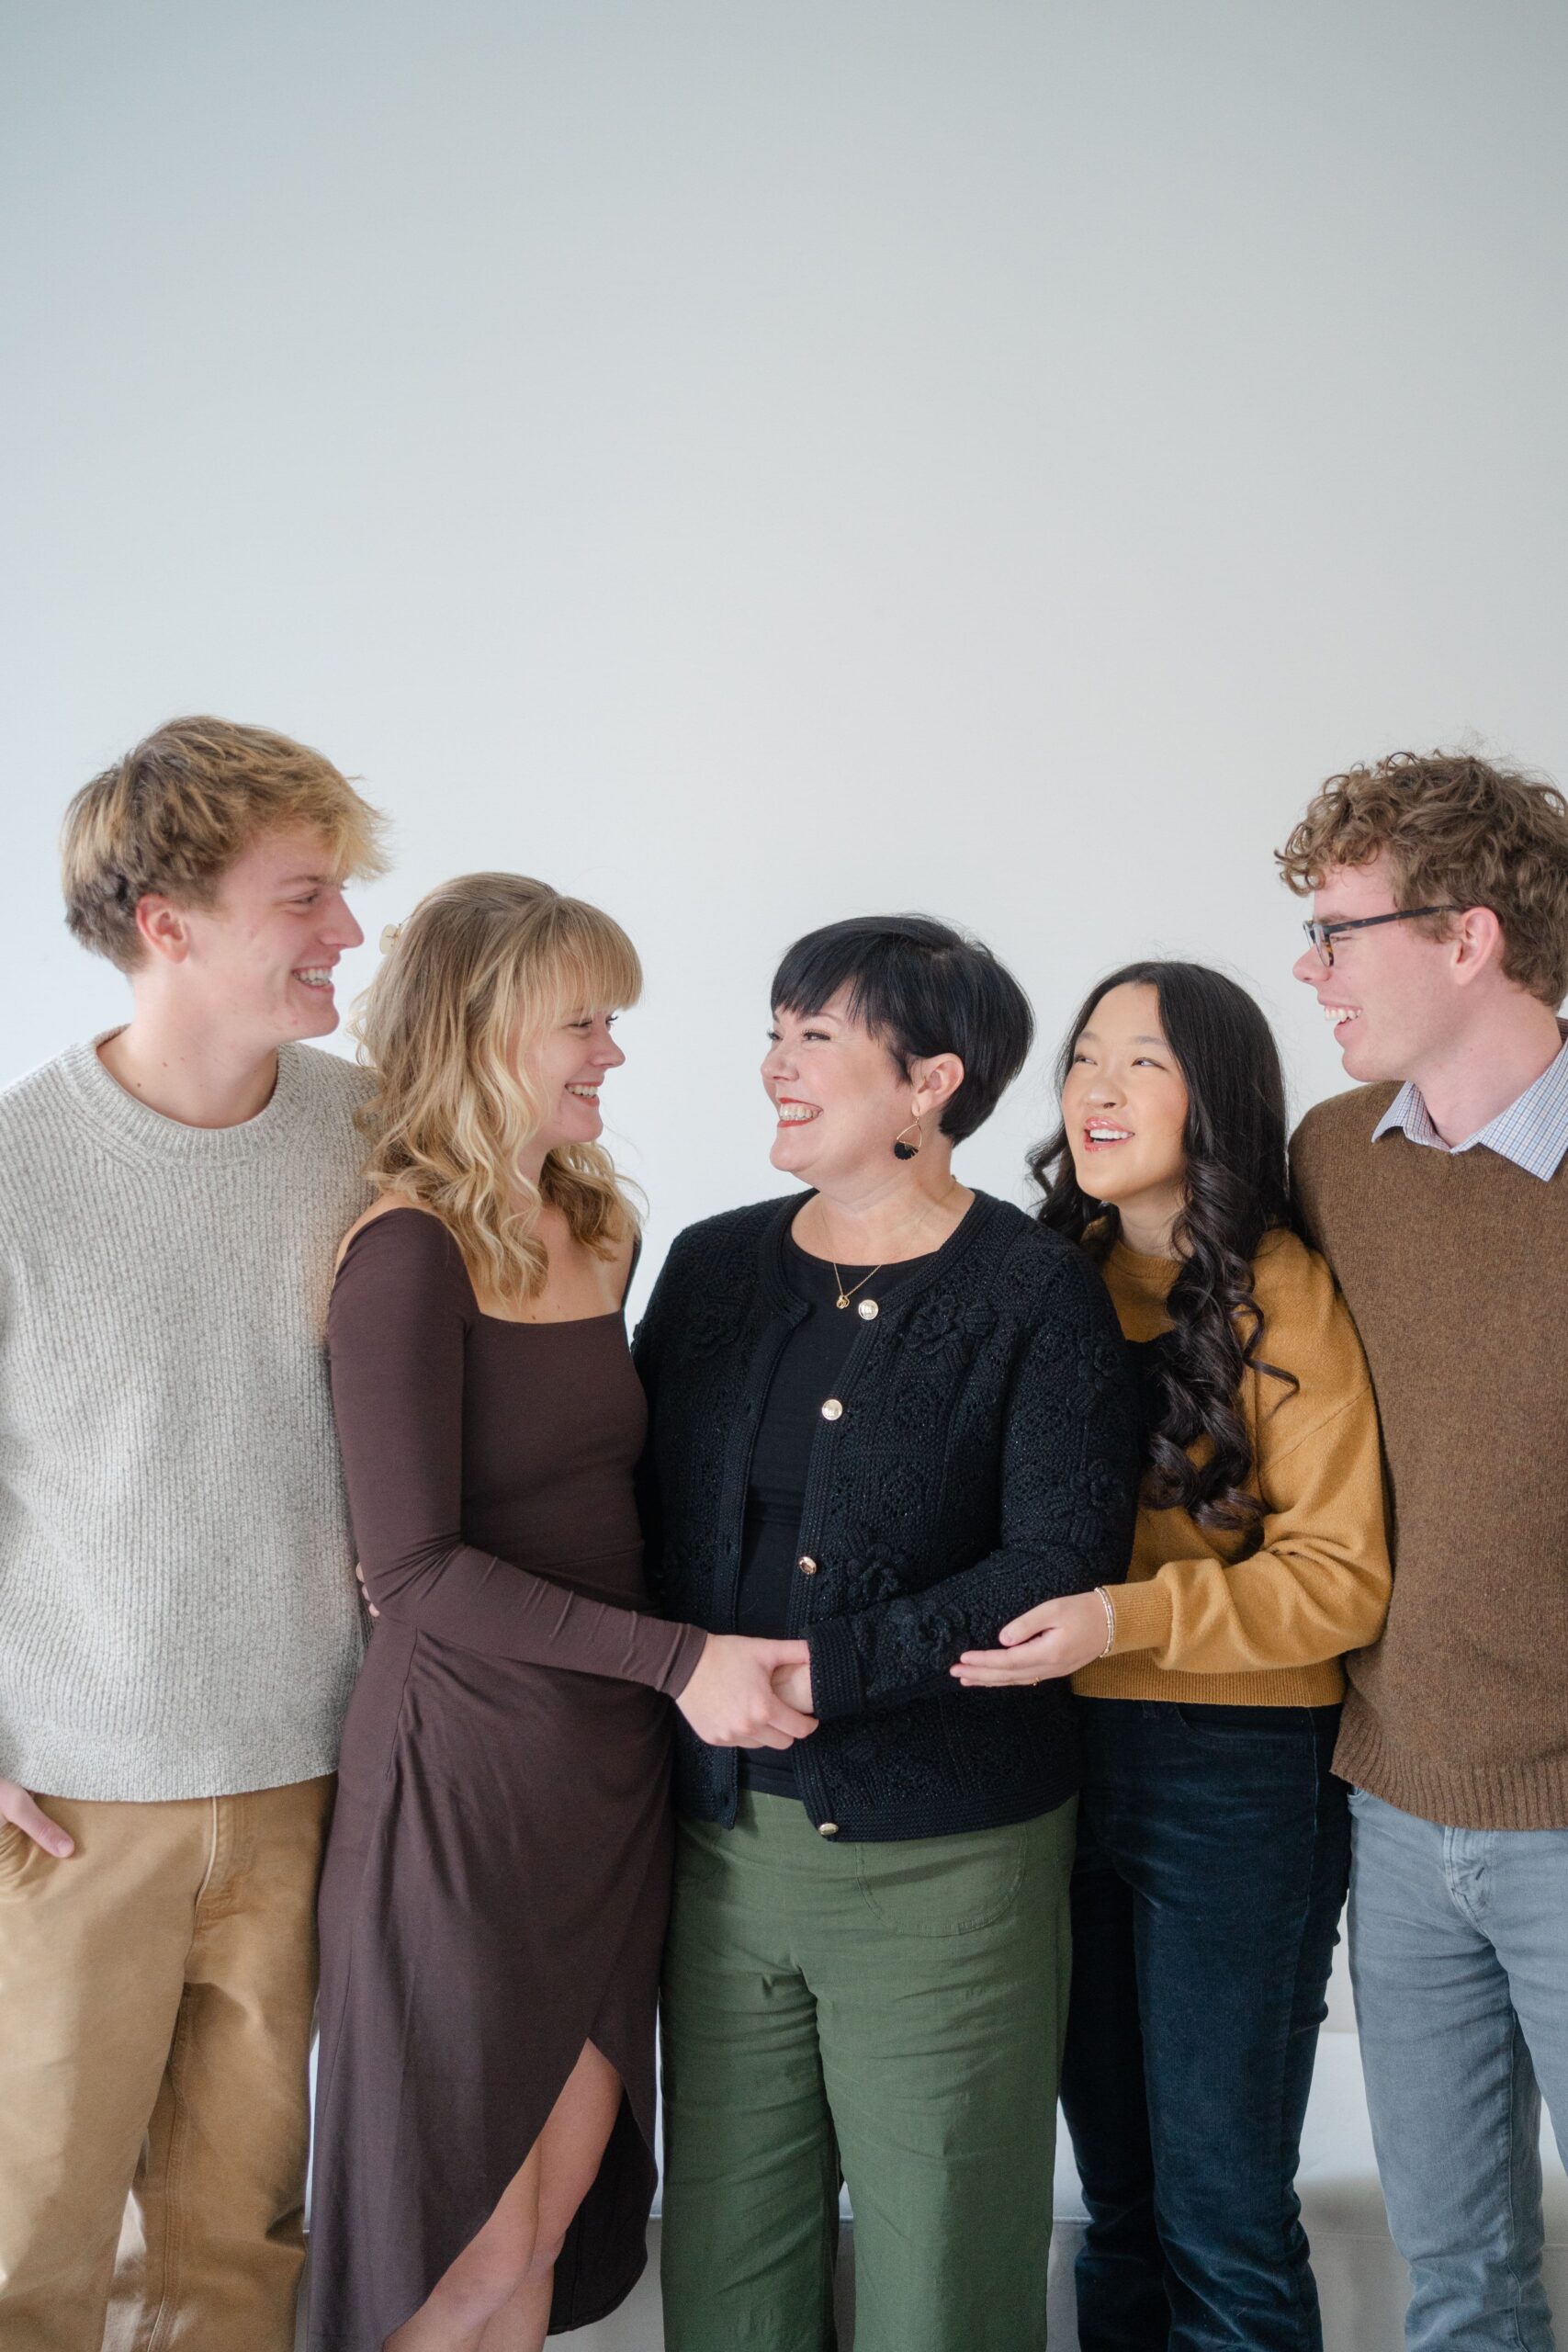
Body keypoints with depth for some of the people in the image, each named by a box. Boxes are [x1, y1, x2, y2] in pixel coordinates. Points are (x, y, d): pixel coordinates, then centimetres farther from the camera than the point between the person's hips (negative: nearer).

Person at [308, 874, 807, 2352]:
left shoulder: (599, 1234, 9)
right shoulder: (410, 1252, -15)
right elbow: (416, 1570, -18)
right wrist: (678, 1659, -21)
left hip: (609, 1760, 7)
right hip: (466, 1770, -7)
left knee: (559, 2205, 16)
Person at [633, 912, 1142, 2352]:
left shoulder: (1036, 1293, -8)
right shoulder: (712, 1266, 8)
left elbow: (1059, 1569, -15)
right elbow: (638, 1511, 9)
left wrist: (816, 1671, -18)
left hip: (949, 1859, -4)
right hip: (727, 1836, 4)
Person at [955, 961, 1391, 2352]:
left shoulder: (1283, 1295, -10)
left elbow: (1341, 1579, -14)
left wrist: (1125, 1619, -23)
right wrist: (1017, 1627, 2)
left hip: (1234, 1772, -5)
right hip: (1065, 1758, 5)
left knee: (1220, 2209, 5)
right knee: (1116, 2181, 18)